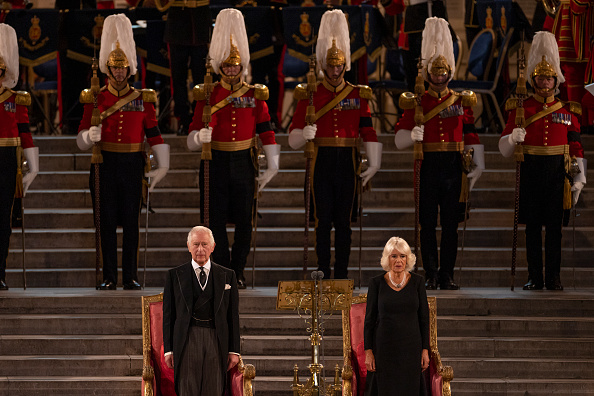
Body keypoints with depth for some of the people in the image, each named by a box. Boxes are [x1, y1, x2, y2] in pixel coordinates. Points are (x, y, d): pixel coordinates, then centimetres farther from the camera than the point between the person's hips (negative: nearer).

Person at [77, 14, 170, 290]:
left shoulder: (143, 100, 6)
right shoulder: (94, 99, 4)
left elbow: (154, 135, 6)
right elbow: (81, 139, 1)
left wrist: (162, 166, -1)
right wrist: (89, 135, -21)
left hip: (133, 166, 1)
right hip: (105, 165, 0)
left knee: (131, 221, 2)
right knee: (107, 221, 1)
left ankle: (130, 276, 7)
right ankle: (109, 277, 6)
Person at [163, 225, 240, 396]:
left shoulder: (227, 276, 11)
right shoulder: (175, 275, 8)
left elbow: (233, 315, 10)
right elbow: (168, 314, 7)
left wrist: (234, 350, 5)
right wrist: (168, 349, 0)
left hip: (216, 342, 1)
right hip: (187, 340, -1)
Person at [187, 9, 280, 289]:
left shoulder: (255, 95, 4)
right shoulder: (207, 95, 2)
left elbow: (266, 132, 4)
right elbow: (193, 137, 0)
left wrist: (272, 167, -1)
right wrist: (200, 137, -23)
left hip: (243, 163, 1)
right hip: (215, 163, -1)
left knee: (244, 221, 2)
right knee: (216, 220, -1)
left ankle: (238, 273, 13)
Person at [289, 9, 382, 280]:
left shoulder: (358, 95, 6)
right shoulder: (310, 95, 3)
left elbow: (369, 131, 4)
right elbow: (294, 134, 1)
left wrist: (374, 164, -3)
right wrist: (304, 133, -22)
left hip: (347, 162, 1)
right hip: (321, 161, -1)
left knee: (343, 220, 3)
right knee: (323, 219, 0)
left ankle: (342, 274, 8)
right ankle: (323, 274, 5)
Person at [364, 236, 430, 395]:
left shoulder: (417, 281, 1)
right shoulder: (377, 283, -1)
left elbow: (424, 317, 4)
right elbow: (369, 319, 1)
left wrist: (425, 350, 0)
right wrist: (368, 351, -4)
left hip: (411, 347, 1)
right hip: (384, 346, -1)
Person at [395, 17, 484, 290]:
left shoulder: (461, 101, 10)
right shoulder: (416, 102, 6)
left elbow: (472, 136, 10)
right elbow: (399, 140, 2)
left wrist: (479, 166, 1)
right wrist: (412, 134, -20)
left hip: (453, 166, 1)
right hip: (427, 166, -1)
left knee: (450, 224, 2)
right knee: (428, 224, 0)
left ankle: (447, 276, 6)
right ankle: (431, 276, 4)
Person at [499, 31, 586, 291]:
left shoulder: (568, 111, 9)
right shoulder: (520, 109, 6)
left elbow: (577, 148, 8)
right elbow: (504, 147, 3)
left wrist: (579, 178, 1)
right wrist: (513, 138, -19)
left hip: (558, 172, 0)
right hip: (530, 170, 0)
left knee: (554, 226, 0)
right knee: (532, 226, 1)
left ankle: (554, 278, 6)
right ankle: (535, 278, 7)